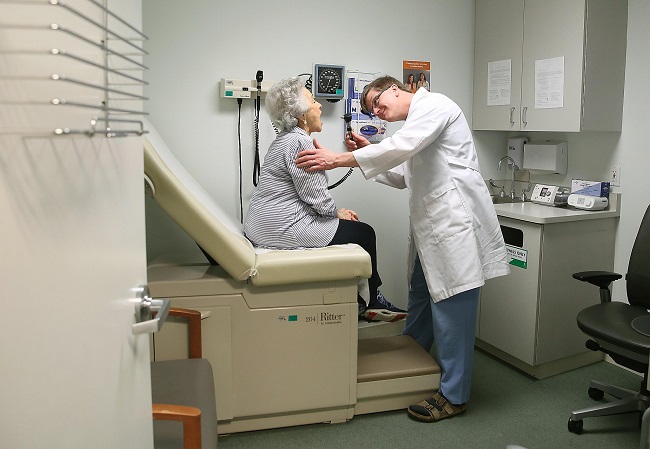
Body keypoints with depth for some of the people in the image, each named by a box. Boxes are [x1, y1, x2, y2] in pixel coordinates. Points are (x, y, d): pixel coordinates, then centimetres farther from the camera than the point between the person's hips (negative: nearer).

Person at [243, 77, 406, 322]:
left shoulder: (287, 139, 16)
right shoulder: (299, 141, -18)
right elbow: (314, 195, -19)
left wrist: (336, 211, 13)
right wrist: (337, 213, 0)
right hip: (284, 229, -11)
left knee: (348, 227, 23)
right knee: (364, 233, 4)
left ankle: (357, 302, 27)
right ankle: (372, 301, 23)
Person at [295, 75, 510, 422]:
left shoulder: (433, 104, -7)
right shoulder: (417, 121, 22)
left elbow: (401, 147, -23)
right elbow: (404, 177, 22)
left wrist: (339, 159, -21)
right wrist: (367, 153, 8)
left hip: (454, 219, -10)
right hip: (432, 223, 10)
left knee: (450, 304, -5)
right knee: (421, 294, 19)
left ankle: (453, 395, 6)